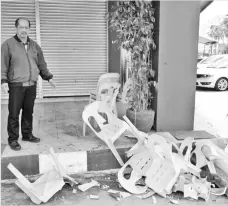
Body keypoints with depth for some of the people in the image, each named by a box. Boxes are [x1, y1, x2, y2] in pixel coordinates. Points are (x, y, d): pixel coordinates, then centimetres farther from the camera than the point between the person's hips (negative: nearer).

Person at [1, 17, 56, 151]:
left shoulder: (34, 45, 14)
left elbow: (42, 64, 18)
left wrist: (48, 77, 12)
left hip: (32, 85, 4)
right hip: (16, 85, -4)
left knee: (28, 111, 12)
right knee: (14, 113, -1)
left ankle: (27, 134, 26)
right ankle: (13, 139, 10)